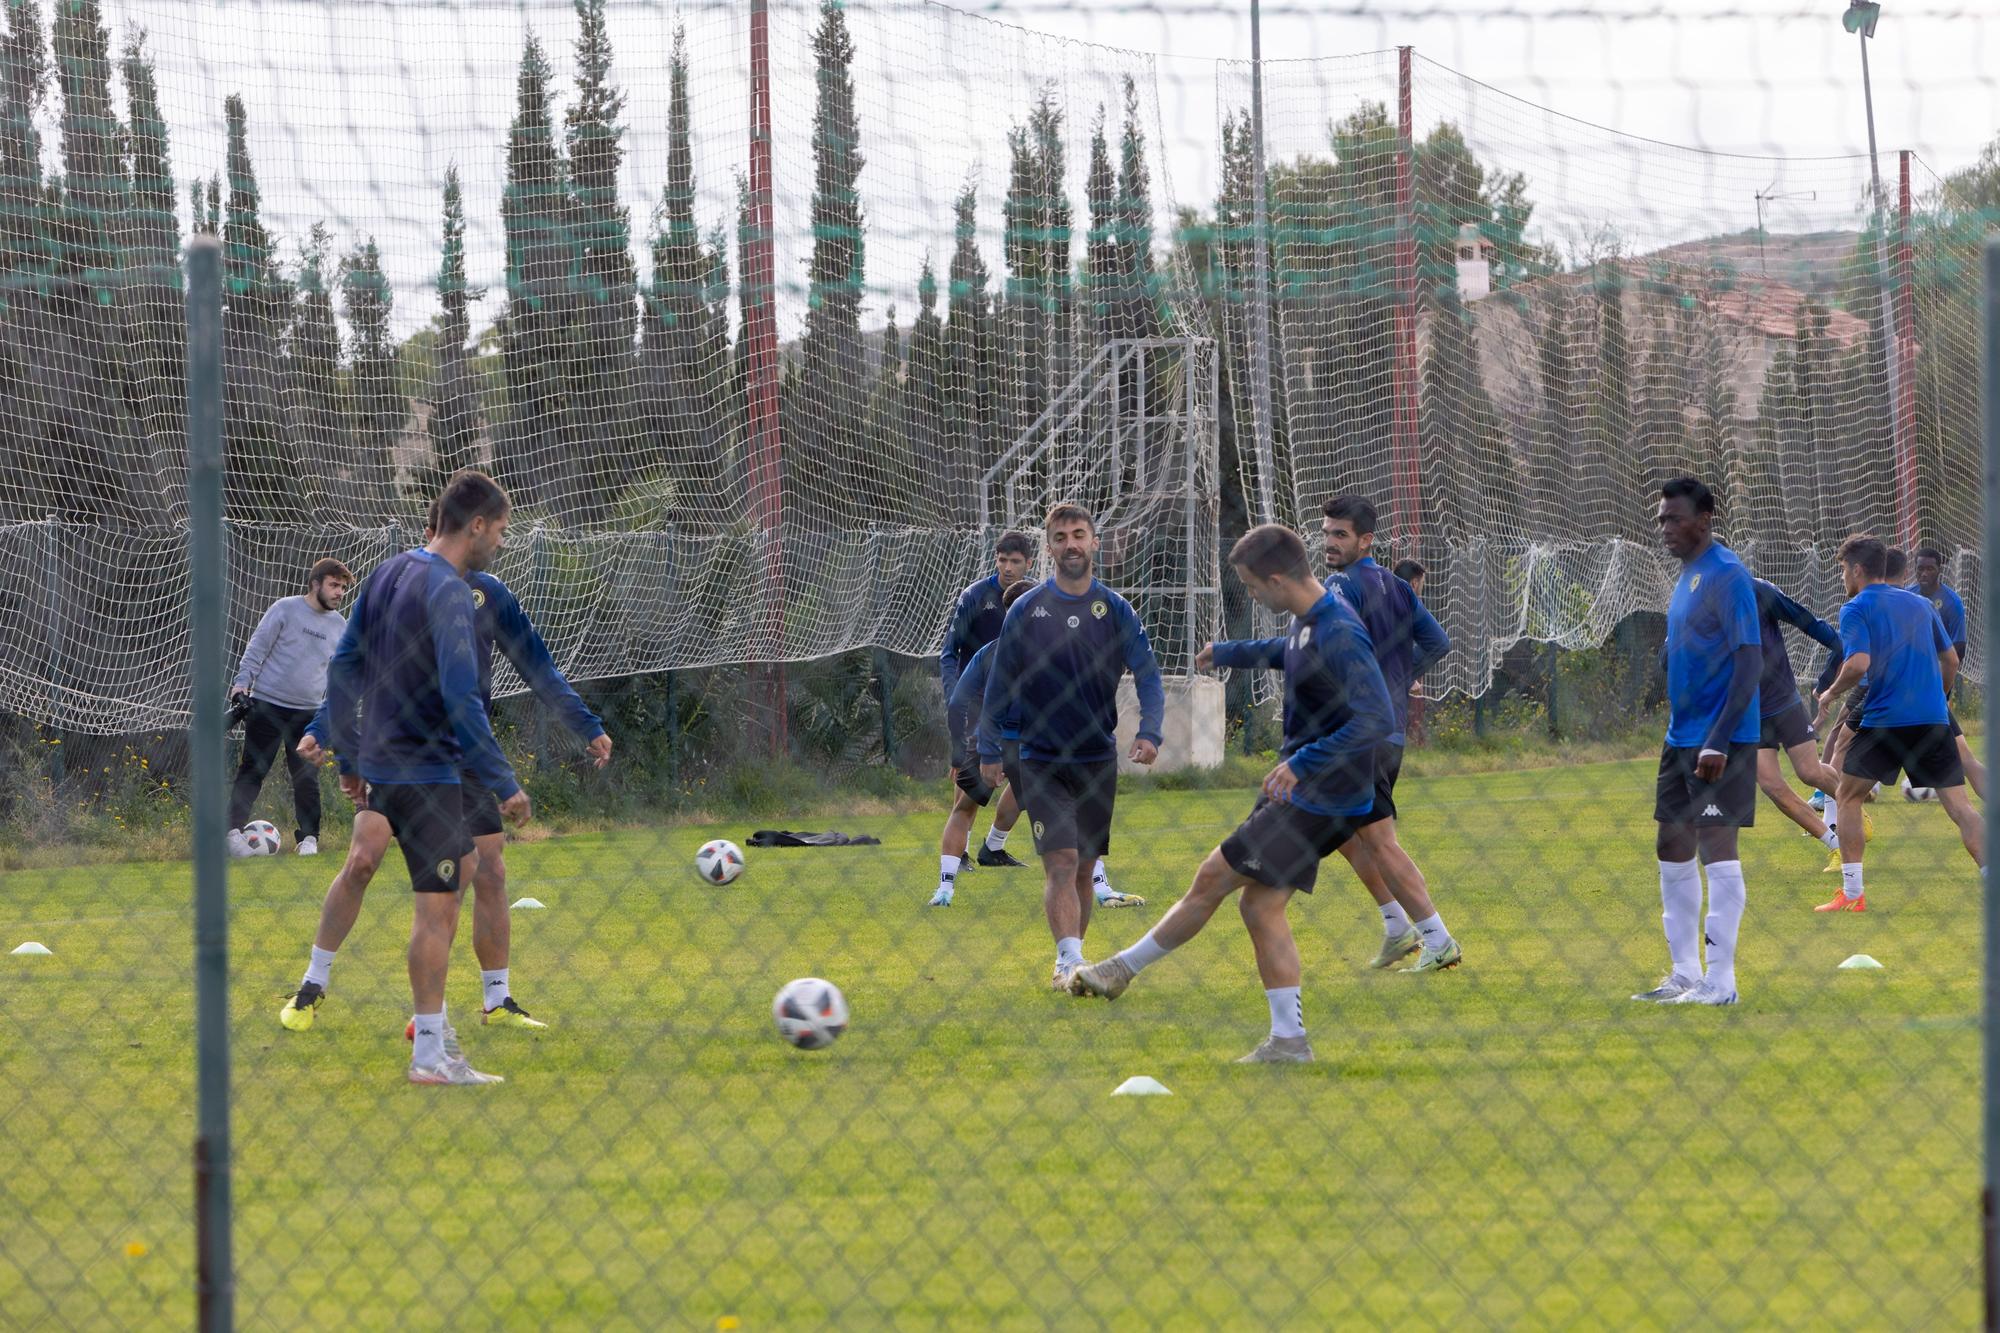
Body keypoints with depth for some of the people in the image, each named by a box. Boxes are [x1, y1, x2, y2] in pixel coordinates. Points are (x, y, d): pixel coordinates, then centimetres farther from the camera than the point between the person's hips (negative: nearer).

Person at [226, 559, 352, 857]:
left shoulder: (338, 625, 11)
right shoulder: (285, 609, -3)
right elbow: (257, 648, -4)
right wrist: (242, 682, -13)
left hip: (308, 712, 4)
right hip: (267, 705, -4)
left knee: (307, 778, 1)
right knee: (252, 771, -4)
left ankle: (308, 838, 7)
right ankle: (234, 831, -4)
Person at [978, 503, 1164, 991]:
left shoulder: (1115, 609, -1)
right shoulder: (1026, 610, -4)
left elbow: (1148, 674, 1)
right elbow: (1000, 684, 3)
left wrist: (1149, 732, -14)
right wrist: (989, 750, 3)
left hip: (1098, 760, 2)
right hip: (1041, 761, -2)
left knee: (1083, 867, 9)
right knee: (1061, 862, -16)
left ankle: (1072, 962, 22)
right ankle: (1069, 961, -23)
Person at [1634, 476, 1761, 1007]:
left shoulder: (1726, 575, -14)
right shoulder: (1687, 575, 15)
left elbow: (1750, 663, -19)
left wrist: (1718, 741, -23)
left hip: (1718, 743, -10)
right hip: (1682, 739, 10)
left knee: (1716, 848, -8)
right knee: (1672, 849, 12)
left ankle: (1720, 980, -5)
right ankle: (1685, 974, 19)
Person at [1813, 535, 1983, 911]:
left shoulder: (1856, 609, -2)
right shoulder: (1920, 604, 16)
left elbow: (1859, 664, -17)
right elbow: (1951, 660, 20)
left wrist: (1831, 693, 0)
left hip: (1884, 719, -4)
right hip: (1934, 719, 4)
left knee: (1848, 796, 13)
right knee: (1959, 806, 1)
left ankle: (1852, 893, 8)